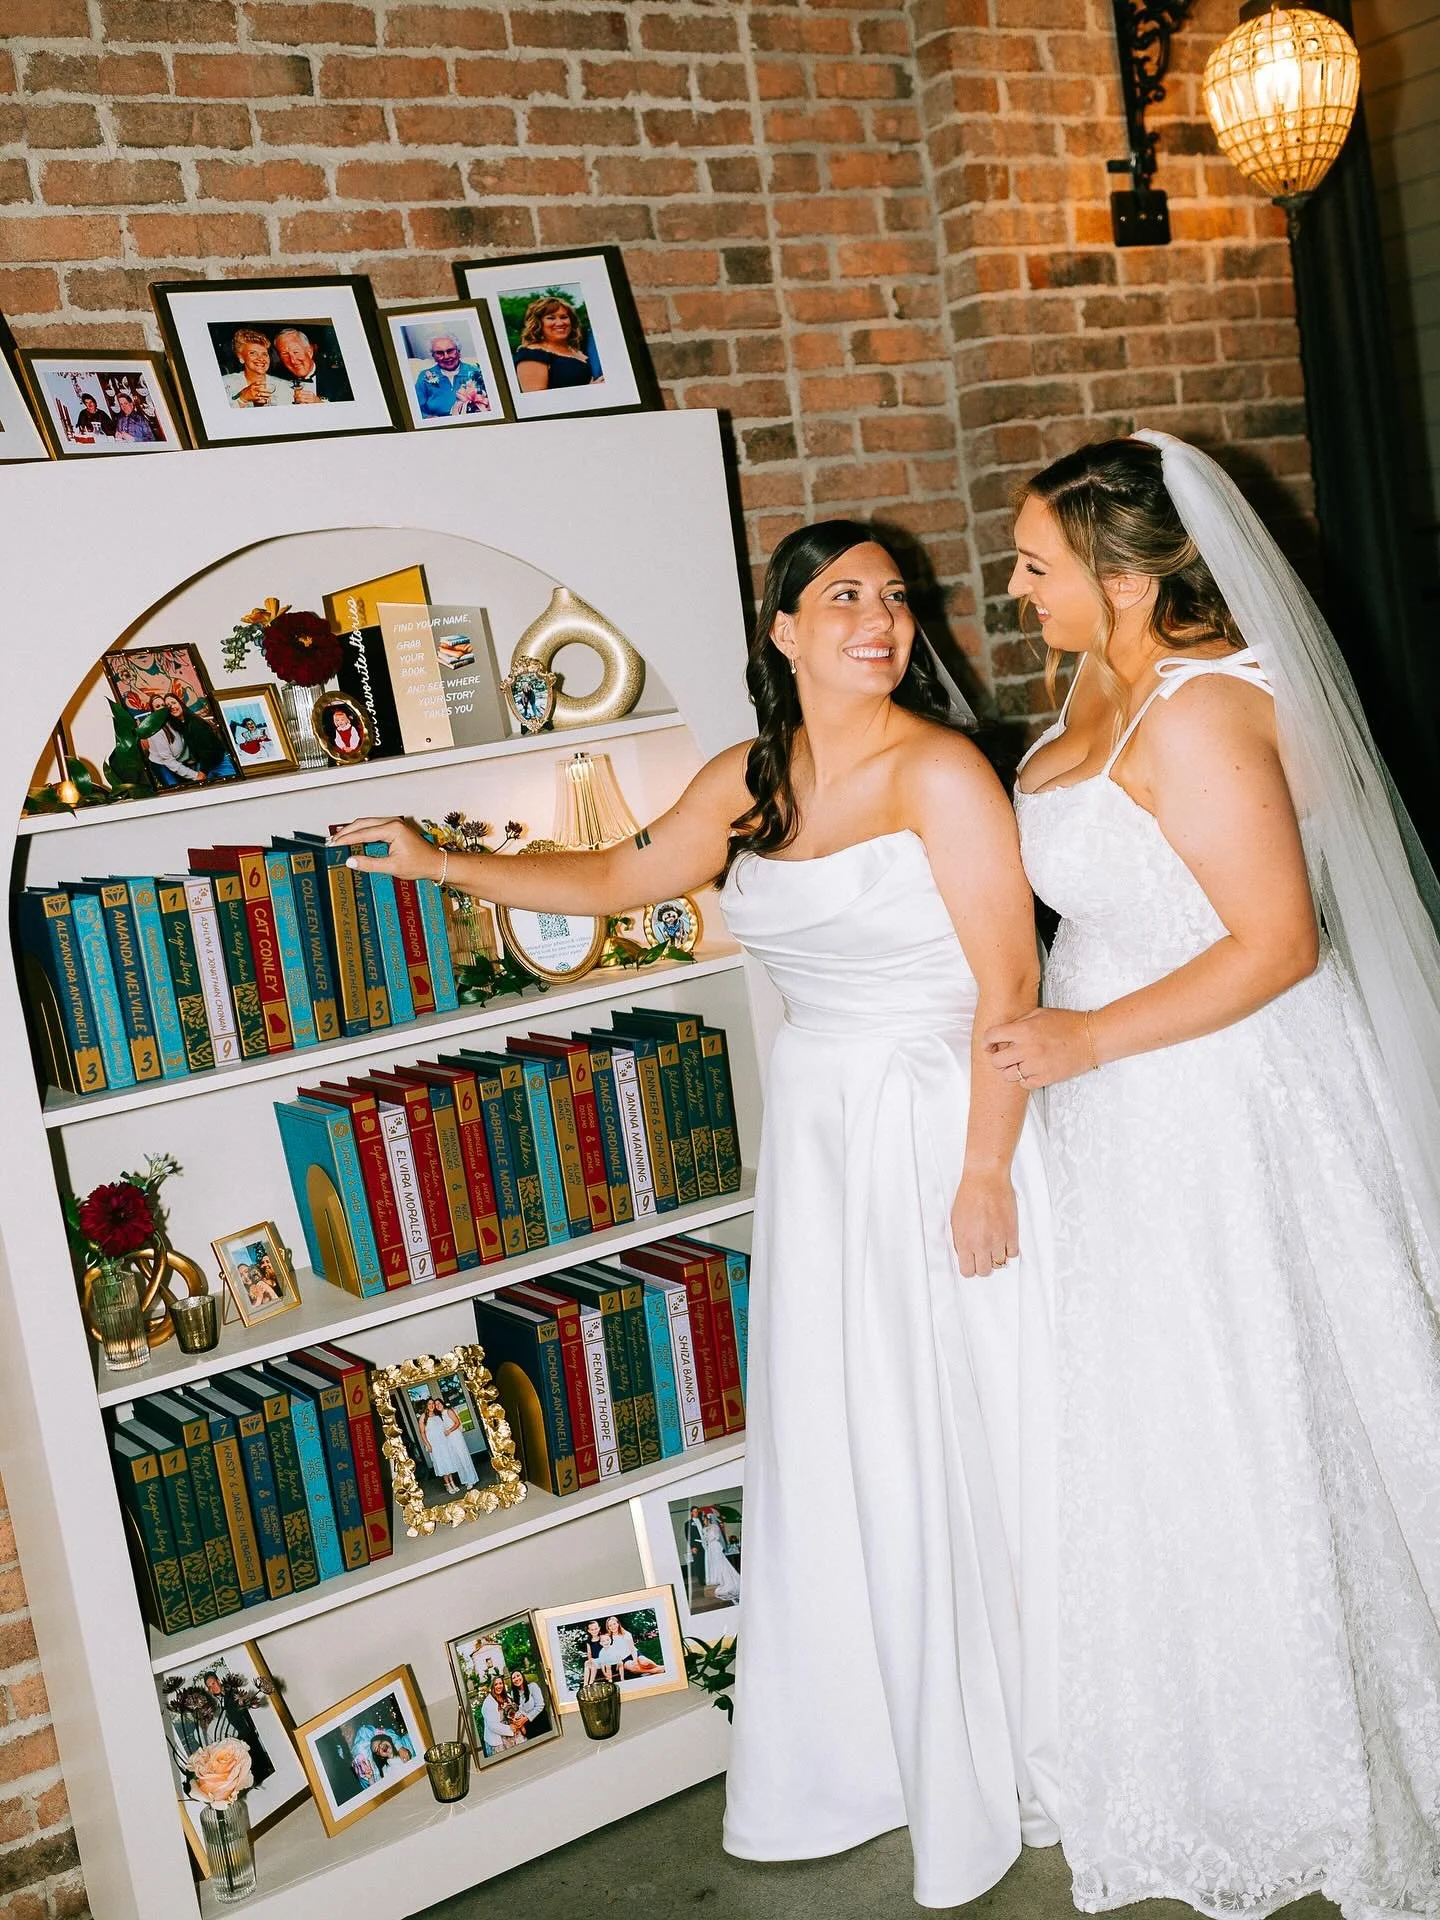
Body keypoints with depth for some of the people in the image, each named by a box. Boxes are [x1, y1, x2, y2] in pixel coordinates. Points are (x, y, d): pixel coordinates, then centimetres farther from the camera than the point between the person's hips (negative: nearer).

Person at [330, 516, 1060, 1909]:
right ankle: (876, 1758, 32)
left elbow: (1008, 981, -15)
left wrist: (987, 1170, -18)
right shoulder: (745, 781, 7)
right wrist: (442, 865, 21)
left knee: (966, 1452, 4)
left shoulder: (938, 771, -12)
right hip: (816, 1139, 6)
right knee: (835, 1453, 13)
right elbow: (615, 879, 21)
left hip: (942, 1126, -6)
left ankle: (1013, 1770, 25)